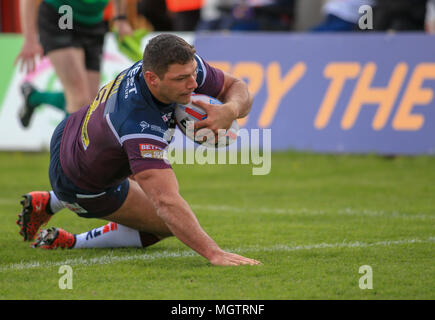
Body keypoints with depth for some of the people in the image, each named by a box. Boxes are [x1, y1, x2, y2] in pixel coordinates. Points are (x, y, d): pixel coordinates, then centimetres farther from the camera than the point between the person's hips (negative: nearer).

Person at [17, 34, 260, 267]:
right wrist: (214, 253, -61)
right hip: (84, 186, -8)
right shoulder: (141, 126, -46)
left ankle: (47, 204, 41)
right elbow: (166, 202, -52)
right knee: (169, 223, 3)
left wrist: (231, 110, -36)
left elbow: (237, 87, -12)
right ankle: (73, 243, 14)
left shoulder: (186, 64, -26)